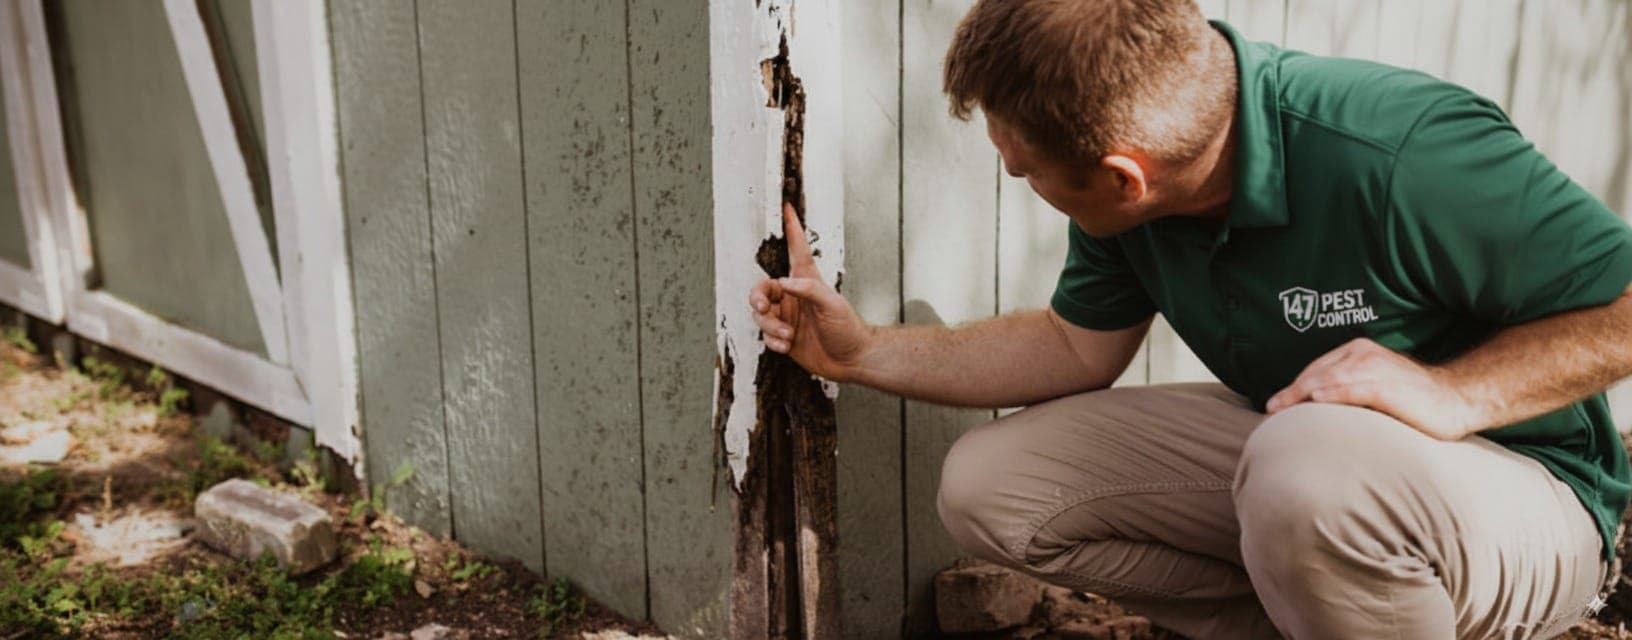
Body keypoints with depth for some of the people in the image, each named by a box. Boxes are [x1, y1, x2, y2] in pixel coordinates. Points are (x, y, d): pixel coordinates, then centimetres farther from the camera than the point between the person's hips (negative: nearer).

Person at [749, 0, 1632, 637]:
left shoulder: (1405, 158, -32)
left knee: (1311, 463, -41)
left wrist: (1453, 392, -32)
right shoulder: (1129, 197, -11)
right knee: (989, 485, -5)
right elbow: (1078, 347, 5)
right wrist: (864, 353, 1)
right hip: (1286, 448, 7)